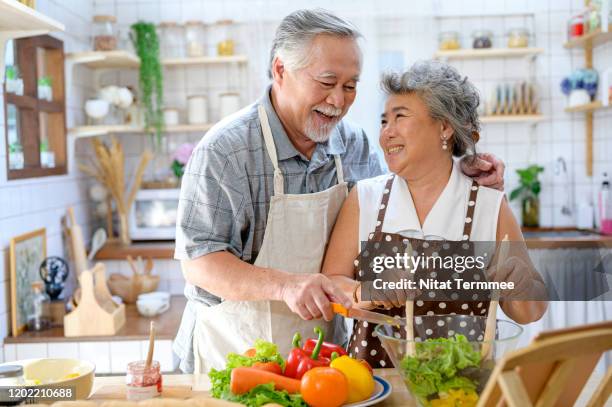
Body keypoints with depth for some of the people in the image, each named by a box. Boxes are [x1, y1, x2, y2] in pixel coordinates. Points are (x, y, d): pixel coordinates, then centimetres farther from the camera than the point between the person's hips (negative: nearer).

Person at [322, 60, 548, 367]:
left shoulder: (490, 205, -1)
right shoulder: (365, 197, 2)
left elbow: (529, 313, 5)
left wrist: (521, 287, -15)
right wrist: (366, 293, -18)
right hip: (373, 374, 0)